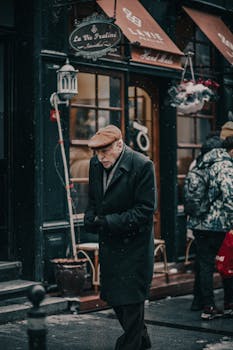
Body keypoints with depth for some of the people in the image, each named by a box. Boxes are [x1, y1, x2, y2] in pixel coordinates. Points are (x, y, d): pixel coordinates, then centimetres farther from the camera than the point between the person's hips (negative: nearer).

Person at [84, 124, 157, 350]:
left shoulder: (142, 166, -18)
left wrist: (109, 221, -23)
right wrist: (90, 219, -5)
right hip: (109, 244, 7)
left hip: (134, 245, -7)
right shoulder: (95, 164, 3)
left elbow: (145, 210, -19)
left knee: (130, 299, -3)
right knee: (113, 295, 15)